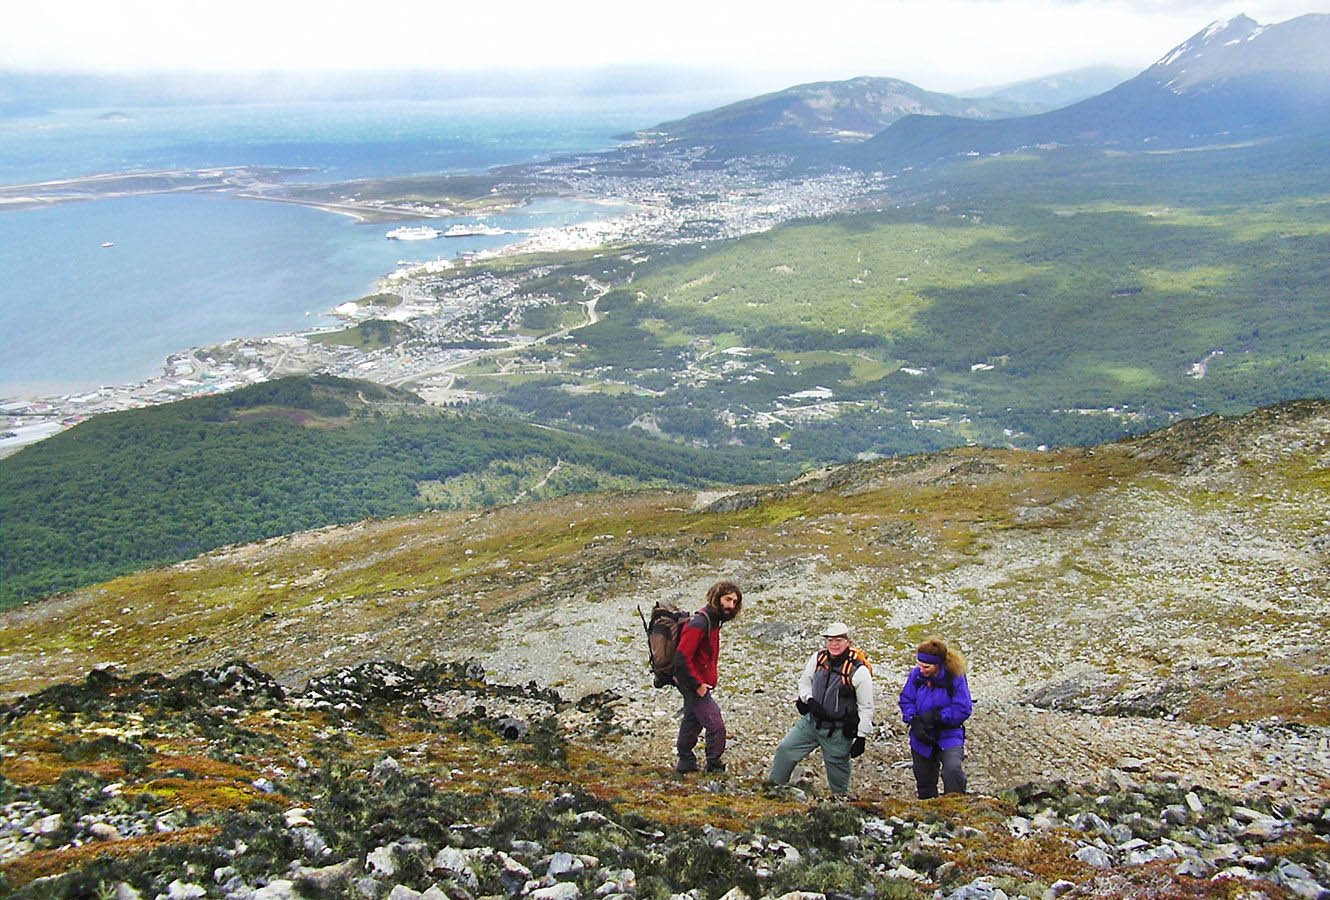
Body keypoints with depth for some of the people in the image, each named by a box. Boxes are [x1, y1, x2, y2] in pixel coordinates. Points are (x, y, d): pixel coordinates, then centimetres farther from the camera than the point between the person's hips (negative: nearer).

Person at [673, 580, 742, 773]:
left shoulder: (714, 621, 8)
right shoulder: (699, 623, -23)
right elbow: (681, 658, -27)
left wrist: (710, 678, 14)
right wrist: (697, 684, -22)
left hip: (699, 683, 10)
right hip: (694, 685, -10)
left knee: (692, 722, 19)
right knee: (715, 725, -9)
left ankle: (686, 762, 31)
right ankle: (714, 766, 2)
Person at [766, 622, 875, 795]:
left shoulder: (859, 671, -18)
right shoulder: (818, 658, -5)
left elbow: (866, 708, -11)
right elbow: (804, 682, 12)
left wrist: (862, 737, -10)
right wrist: (809, 700, -7)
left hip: (838, 731, -4)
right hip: (811, 721, 4)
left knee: (837, 766, 10)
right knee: (786, 749, 5)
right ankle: (773, 787, 24)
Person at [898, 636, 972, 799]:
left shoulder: (955, 678, -16)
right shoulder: (916, 674, -8)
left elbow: (963, 710, -16)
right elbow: (906, 701, 0)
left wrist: (935, 716, -23)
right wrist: (915, 722, -17)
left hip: (949, 736, -3)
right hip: (922, 737, 4)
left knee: (952, 770, -28)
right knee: (924, 780, 15)